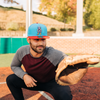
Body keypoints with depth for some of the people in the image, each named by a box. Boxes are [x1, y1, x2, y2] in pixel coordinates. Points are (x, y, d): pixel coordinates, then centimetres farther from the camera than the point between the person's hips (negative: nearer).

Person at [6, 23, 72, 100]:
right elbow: (14, 66, -2)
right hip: (33, 81, 4)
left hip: (52, 82, -4)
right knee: (10, 79, -10)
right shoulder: (21, 52, -21)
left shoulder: (56, 55, -35)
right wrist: (24, 76, -22)